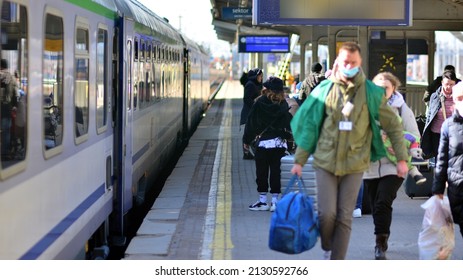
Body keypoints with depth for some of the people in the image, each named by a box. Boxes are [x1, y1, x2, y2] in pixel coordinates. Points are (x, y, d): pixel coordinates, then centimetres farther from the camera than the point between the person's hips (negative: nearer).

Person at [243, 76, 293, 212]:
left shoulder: (261, 102, -7)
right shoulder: (284, 104, 3)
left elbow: (252, 123, -4)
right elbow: (289, 123, 9)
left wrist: (247, 140, 3)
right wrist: (286, 136, 19)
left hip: (264, 142, -4)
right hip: (280, 143, 4)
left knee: (262, 171, 4)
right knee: (275, 170, 7)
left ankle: (263, 201, 6)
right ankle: (275, 200, 7)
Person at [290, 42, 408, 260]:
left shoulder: (371, 92, -1)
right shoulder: (325, 89, 0)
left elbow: (393, 125, 6)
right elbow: (309, 126, 5)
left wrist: (402, 158, 3)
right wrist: (299, 160, 4)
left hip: (354, 164, 0)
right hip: (325, 162, 0)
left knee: (345, 217, 2)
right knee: (327, 213, -6)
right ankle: (327, 248, 23)